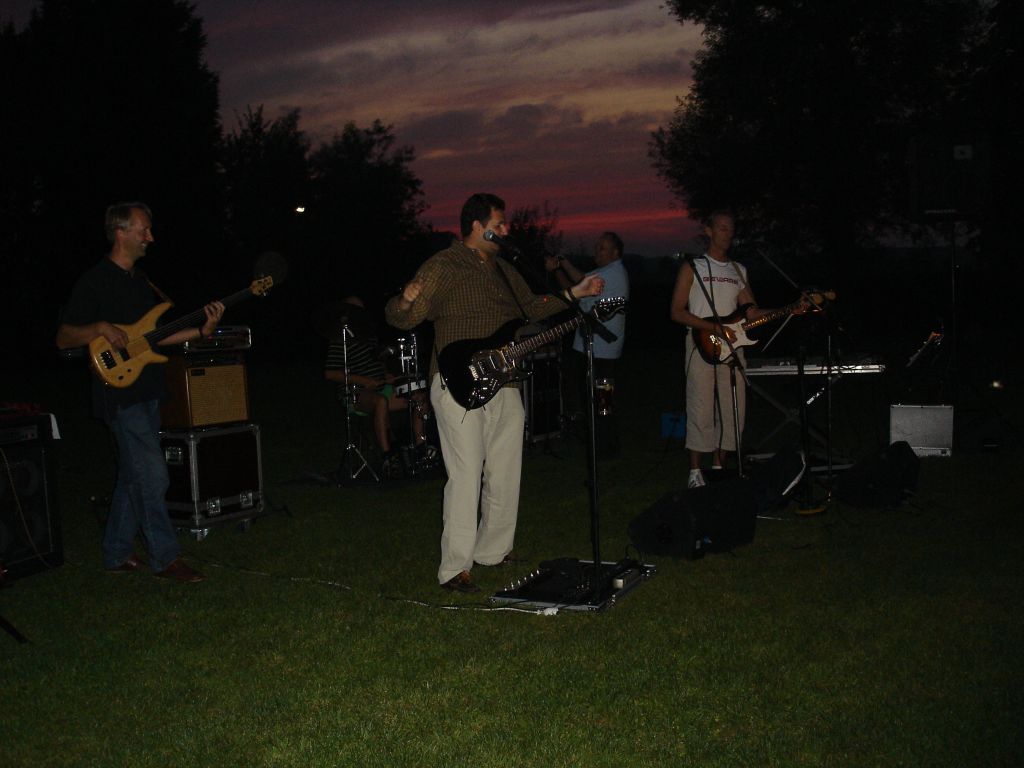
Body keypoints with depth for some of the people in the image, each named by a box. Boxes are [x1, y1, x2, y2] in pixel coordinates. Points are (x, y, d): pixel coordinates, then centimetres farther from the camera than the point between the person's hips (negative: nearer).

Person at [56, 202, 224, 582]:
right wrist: (100, 328, -27)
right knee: (153, 476, -8)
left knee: (134, 475, 12)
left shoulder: (140, 279, 14)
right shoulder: (95, 281, -11)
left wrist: (202, 331, 3)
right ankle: (165, 558, 2)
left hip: (145, 391, 9)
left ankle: (117, 555, 22)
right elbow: (63, 338, -10)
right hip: (119, 394, -9)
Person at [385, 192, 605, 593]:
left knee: (505, 476, 14)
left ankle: (493, 551, 30)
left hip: (503, 386, 8)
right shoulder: (443, 267, -10)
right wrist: (406, 301, -37)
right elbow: (403, 318, -15)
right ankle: (454, 569, -1)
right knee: (466, 477, -9)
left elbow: (531, 307, 28)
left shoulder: (502, 269, 15)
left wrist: (575, 293, 24)